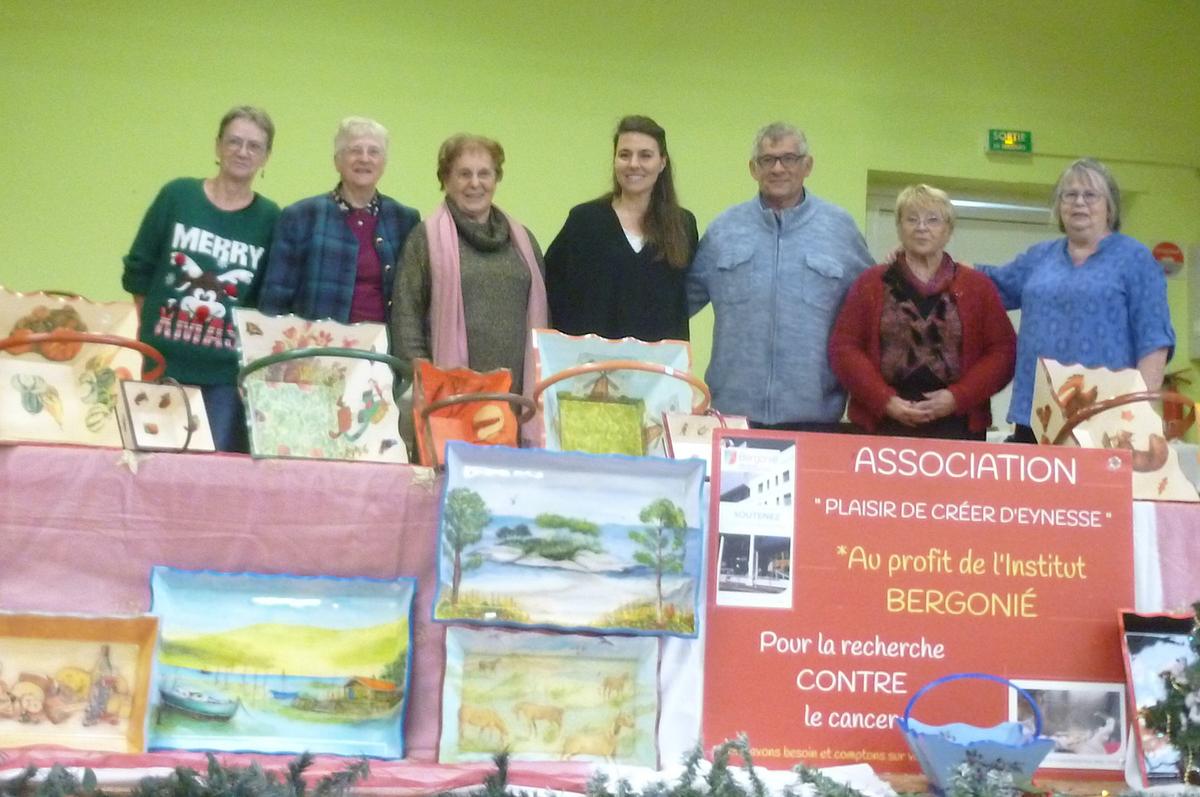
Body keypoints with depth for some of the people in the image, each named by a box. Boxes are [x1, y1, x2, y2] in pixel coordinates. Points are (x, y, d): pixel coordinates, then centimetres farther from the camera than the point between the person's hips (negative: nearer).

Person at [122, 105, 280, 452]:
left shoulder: (269, 218, 3)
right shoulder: (177, 195, 4)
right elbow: (138, 271, 7)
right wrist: (150, 327, 2)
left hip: (228, 372, 0)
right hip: (164, 362, 0)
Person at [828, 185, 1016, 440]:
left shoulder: (978, 287, 10)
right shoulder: (870, 283, 10)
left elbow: (1004, 350, 5)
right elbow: (844, 347, 3)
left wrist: (958, 397, -10)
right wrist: (885, 400, -10)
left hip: (957, 426, 0)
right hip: (881, 424, 0)